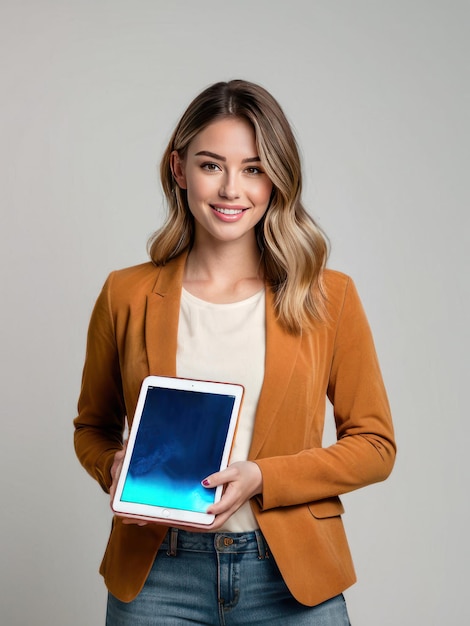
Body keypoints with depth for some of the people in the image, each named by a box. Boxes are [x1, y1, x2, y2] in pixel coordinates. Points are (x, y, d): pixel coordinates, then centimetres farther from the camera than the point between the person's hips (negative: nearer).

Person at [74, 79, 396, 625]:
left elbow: (374, 445, 0)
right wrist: (115, 468, -9)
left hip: (293, 577, 0)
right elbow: (92, 427, 13)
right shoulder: (127, 295, 0)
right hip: (155, 576, 1)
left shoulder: (329, 297, -2)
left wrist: (261, 479, -13)